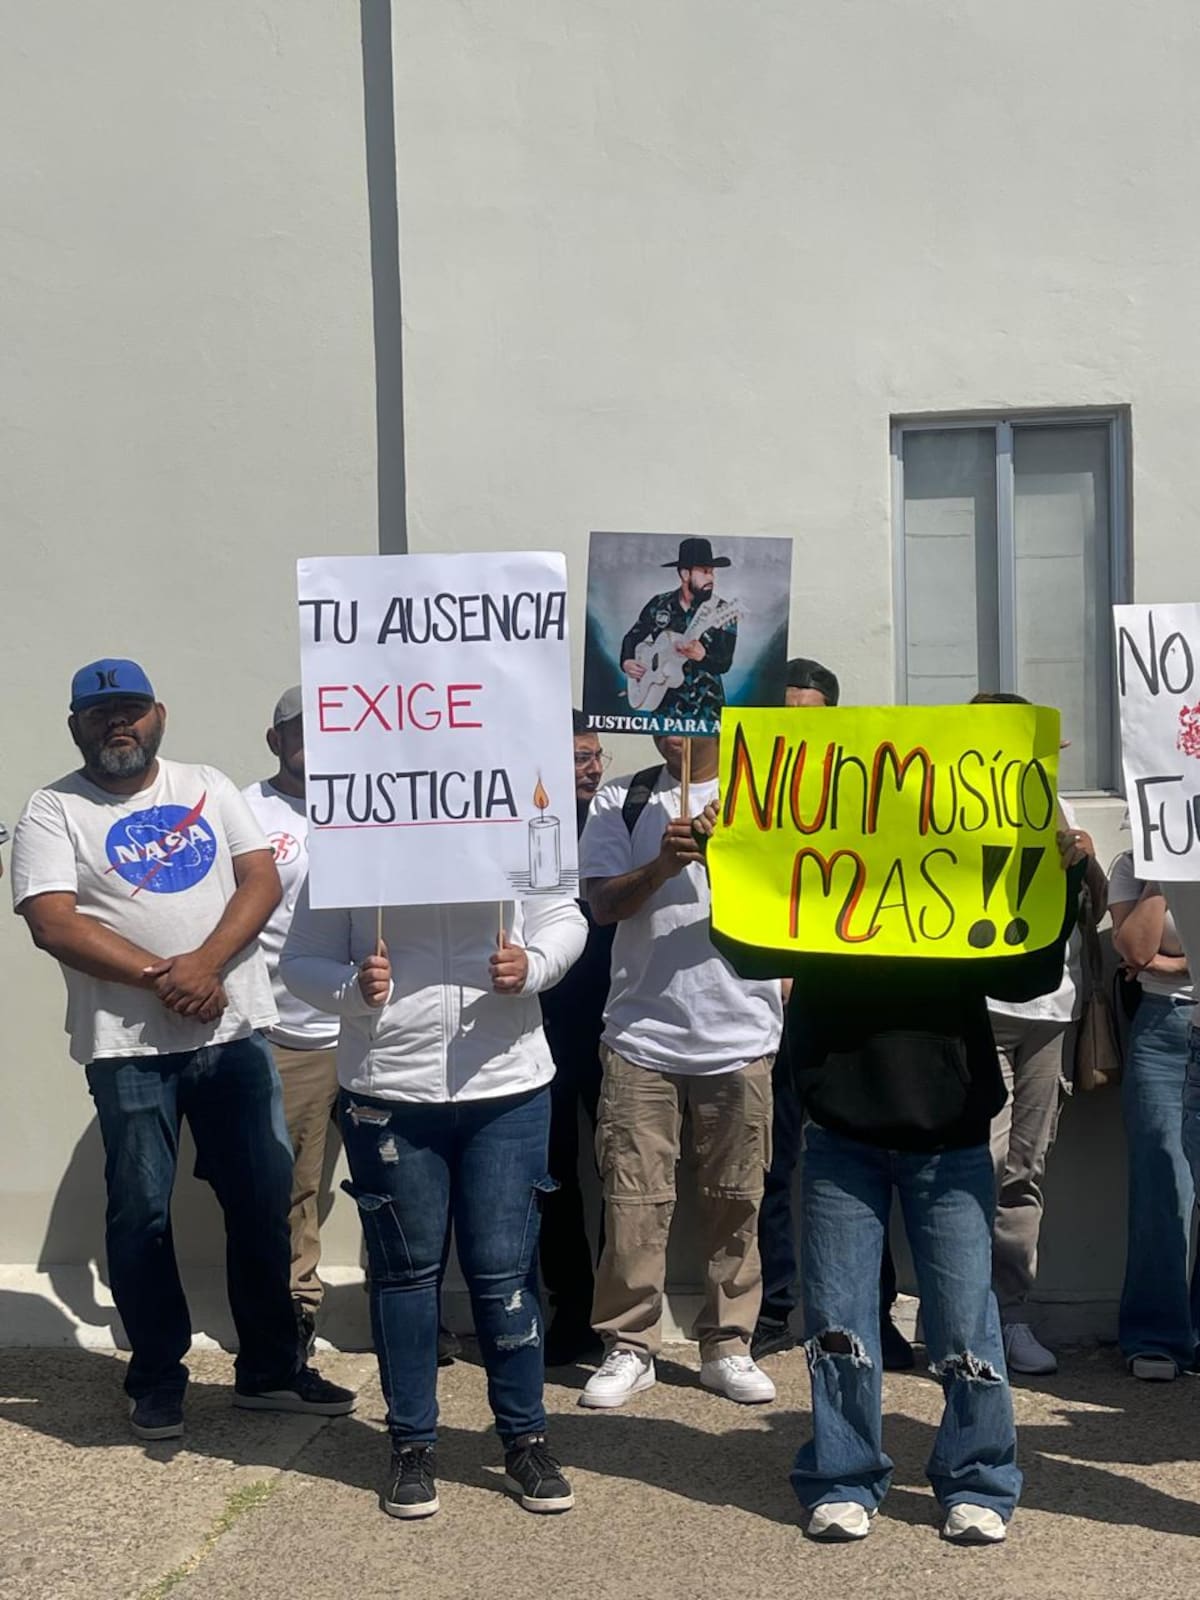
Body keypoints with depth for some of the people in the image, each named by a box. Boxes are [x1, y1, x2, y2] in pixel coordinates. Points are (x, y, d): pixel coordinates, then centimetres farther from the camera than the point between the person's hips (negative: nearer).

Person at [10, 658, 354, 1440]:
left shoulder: (209, 787, 9)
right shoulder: (54, 811, -1)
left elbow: (262, 879, 0)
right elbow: (52, 923, -12)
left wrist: (206, 963, -16)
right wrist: (159, 977, -18)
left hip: (235, 1030, 3)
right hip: (129, 1045, -3)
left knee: (264, 1200, 8)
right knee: (142, 1213, 6)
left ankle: (272, 1367, 22)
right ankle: (158, 1377, 22)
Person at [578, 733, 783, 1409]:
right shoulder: (623, 801, 7)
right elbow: (604, 904, -1)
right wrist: (660, 866, -19)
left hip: (740, 1033, 0)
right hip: (642, 1032, 0)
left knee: (736, 1200, 7)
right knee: (634, 1198, 1)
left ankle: (729, 1346, 19)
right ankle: (630, 1346, 12)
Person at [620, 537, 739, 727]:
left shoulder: (722, 613, -3)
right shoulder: (658, 605, 5)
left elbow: (725, 663, -12)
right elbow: (632, 637, 16)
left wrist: (702, 656, -31)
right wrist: (627, 662, -2)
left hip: (705, 706, -2)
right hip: (664, 702, 2)